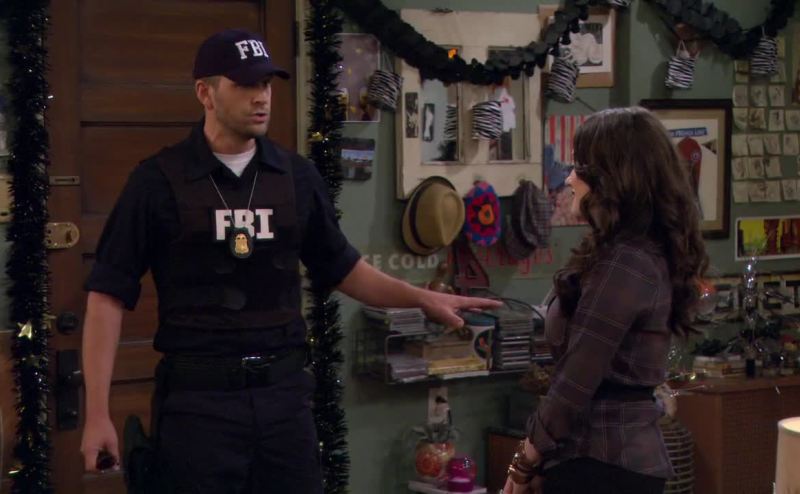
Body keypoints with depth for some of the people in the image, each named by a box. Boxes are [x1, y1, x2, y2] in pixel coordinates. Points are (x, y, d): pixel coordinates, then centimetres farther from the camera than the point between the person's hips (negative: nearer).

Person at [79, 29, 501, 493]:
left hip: (284, 391, 4)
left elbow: (340, 267, 18)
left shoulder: (297, 176, 6)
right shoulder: (159, 181, -6)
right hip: (197, 397, -3)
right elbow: (109, 296, -6)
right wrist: (98, 413, -11)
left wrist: (422, 298, 6)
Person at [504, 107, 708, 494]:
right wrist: (539, 455, 10)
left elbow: (576, 383, -20)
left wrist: (525, 461, -8)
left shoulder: (623, 264, -19)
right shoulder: (650, 255, 11)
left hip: (600, 462, -9)